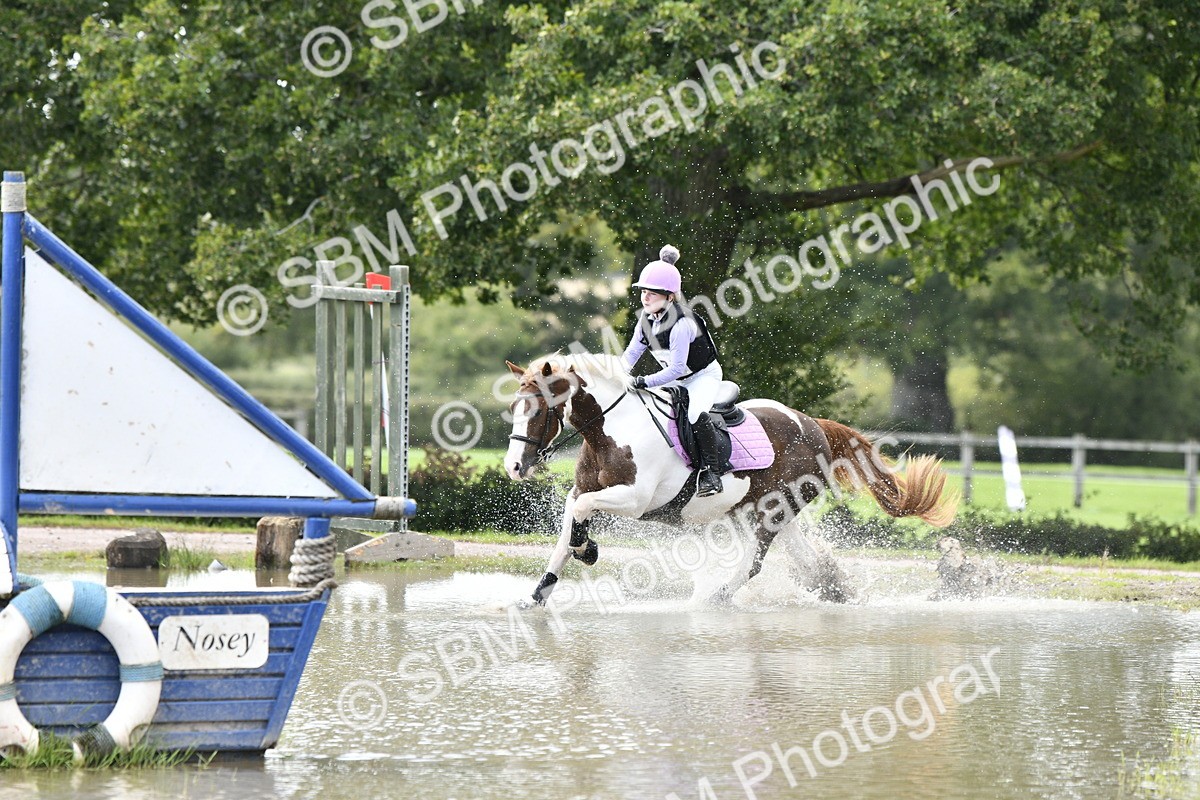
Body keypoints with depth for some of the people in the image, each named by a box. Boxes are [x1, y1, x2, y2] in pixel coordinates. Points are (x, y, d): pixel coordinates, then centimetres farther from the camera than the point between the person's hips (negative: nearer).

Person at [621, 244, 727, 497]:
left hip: (704, 375, -9)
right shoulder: (647, 318, -6)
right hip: (676, 380, 9)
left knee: (696, 415, -33)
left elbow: (677, 368, -33)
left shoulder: (681, 323, -31)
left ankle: (711, 473, -25)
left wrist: (644, 382, -38)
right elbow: (632, 351, 2)